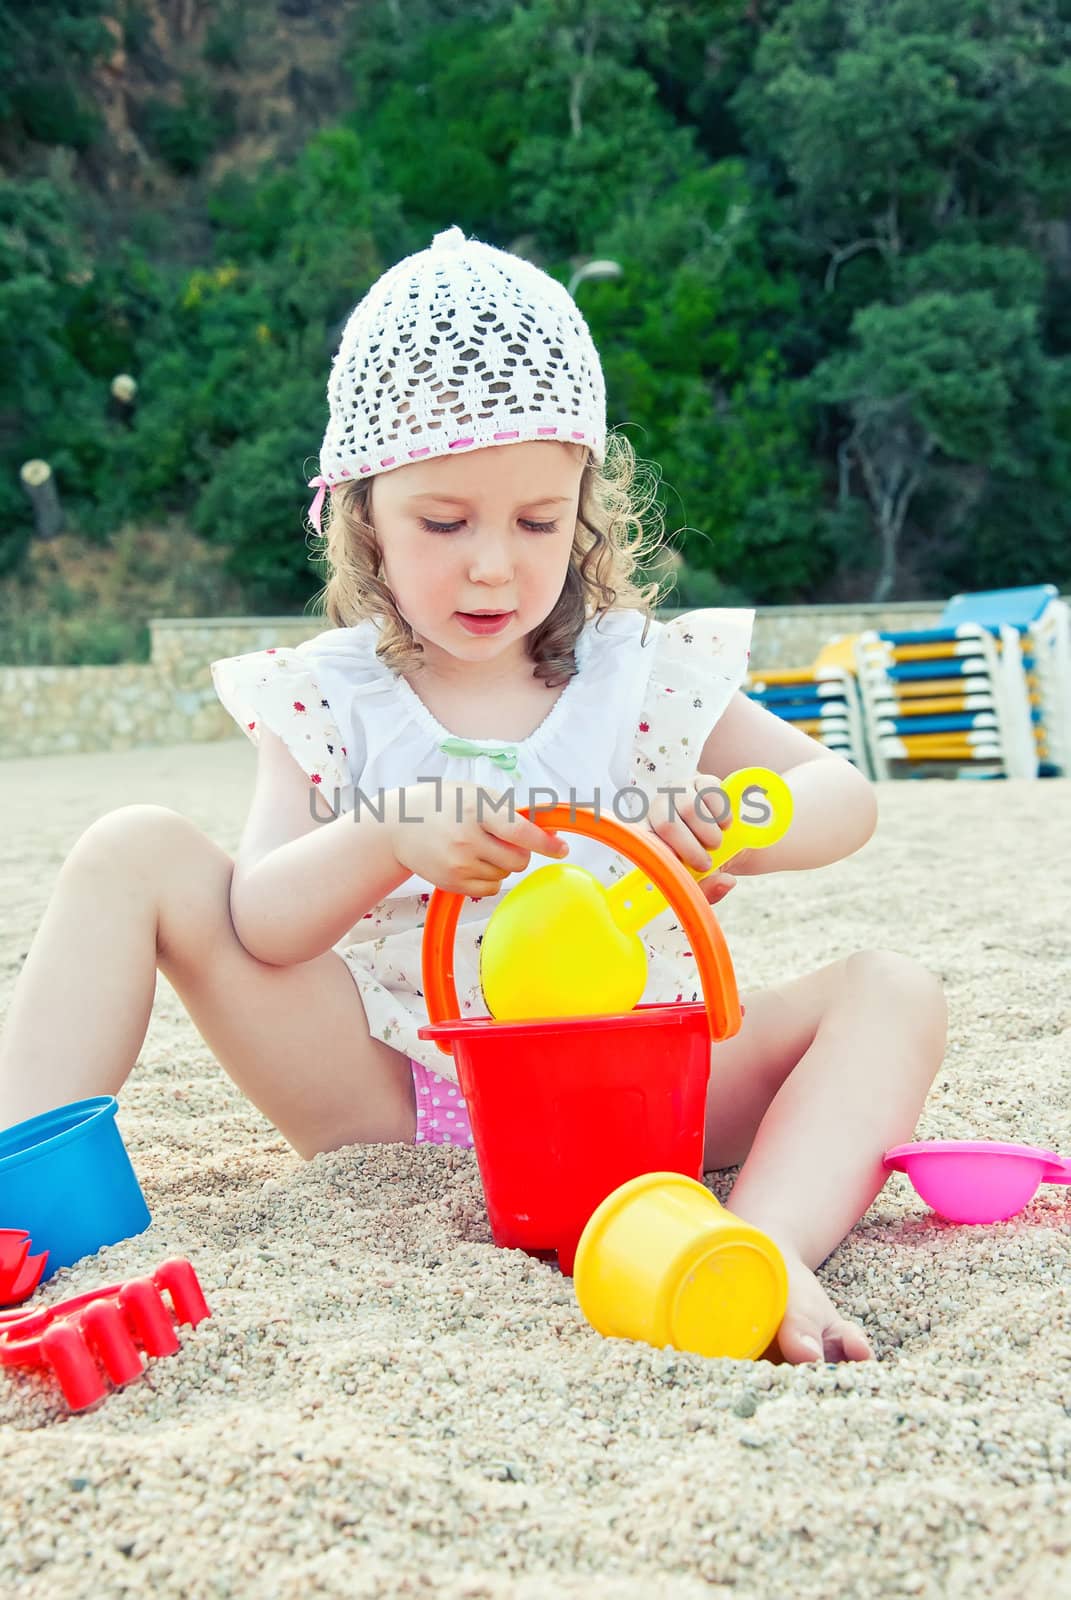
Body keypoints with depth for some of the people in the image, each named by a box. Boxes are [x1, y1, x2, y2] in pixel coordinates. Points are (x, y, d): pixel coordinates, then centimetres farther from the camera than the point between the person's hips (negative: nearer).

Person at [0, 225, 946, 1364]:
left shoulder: (649, 670, 1)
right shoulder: (329, 696, 0)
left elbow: (847, 794, 3)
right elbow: (259, 926, -10)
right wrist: (388, 839, -31)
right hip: (391, 1094, 0)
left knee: (889, 995, -21)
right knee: (134, 853, -12)